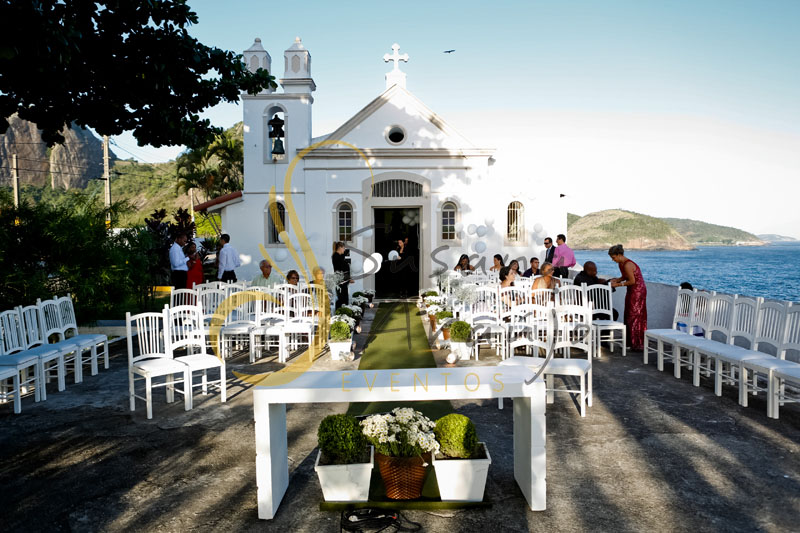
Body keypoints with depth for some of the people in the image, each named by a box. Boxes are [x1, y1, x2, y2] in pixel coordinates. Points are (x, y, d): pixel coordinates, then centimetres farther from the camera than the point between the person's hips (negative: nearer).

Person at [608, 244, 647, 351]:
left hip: (638, 291, -10)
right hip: (632, 291, 10)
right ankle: (631, 342, 20)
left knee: (635, 316, -5)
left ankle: (639, 344, 2)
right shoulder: (621, 263, 6)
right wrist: (616, 279, 0)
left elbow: (632, 281, -21)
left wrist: (618, 284, -16)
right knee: (629, 316, 12)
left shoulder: (627, 265, -23)